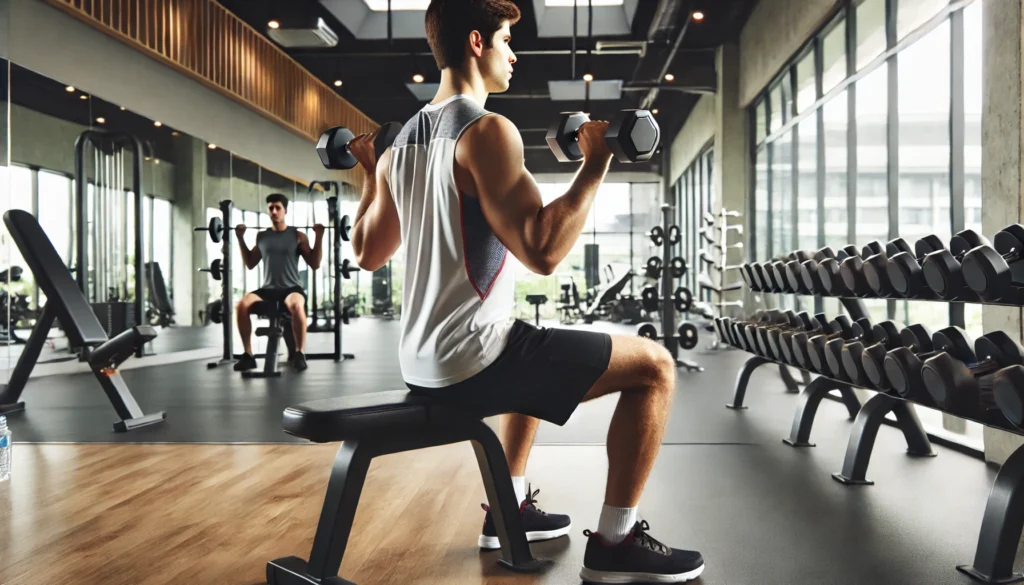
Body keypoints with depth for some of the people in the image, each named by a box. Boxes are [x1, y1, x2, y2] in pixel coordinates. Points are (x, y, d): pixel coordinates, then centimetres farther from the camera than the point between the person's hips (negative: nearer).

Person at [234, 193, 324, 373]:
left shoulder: (298, 236, 3)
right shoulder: (261, 236, 14)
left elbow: (315, 264, 2)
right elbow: (250, 264, 22)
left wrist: (319, 237, -7)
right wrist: (241, 239, 16)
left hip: (291, 288, -4)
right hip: (268, 288, 4)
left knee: (296, 305, -40)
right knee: (241, 305, -26)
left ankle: (300, 353, -27)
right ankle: (248, 355, -16)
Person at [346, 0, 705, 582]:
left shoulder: (403, 139, 12)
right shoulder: (487, 130, -15)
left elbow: (368, 253, 19)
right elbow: (542, 250, -25)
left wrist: (371, 175, 30)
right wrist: (597, 163, -17)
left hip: (425, 360, 10)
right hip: (472, 358, -9)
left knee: (540, 356, 38)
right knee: (654, 365, -3)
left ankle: (510, 508, 38)